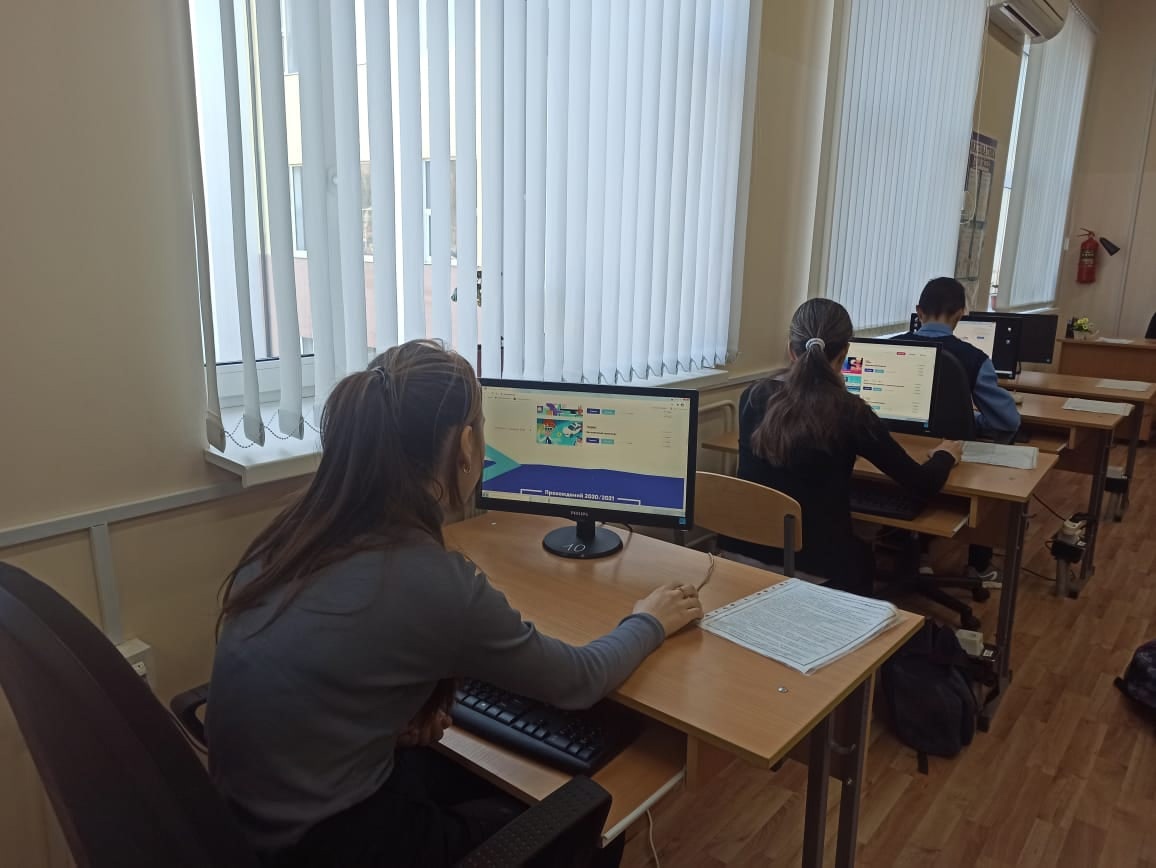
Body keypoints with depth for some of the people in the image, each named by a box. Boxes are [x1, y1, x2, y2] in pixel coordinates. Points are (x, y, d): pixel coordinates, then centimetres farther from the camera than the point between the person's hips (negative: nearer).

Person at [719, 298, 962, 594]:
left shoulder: (753, 397, -3)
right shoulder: (850, 412, -14)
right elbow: (923, 484, -4)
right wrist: (945, 455, 20)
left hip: (745, 549, 4)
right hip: (816, 563, -4)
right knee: (864, 555, 31)